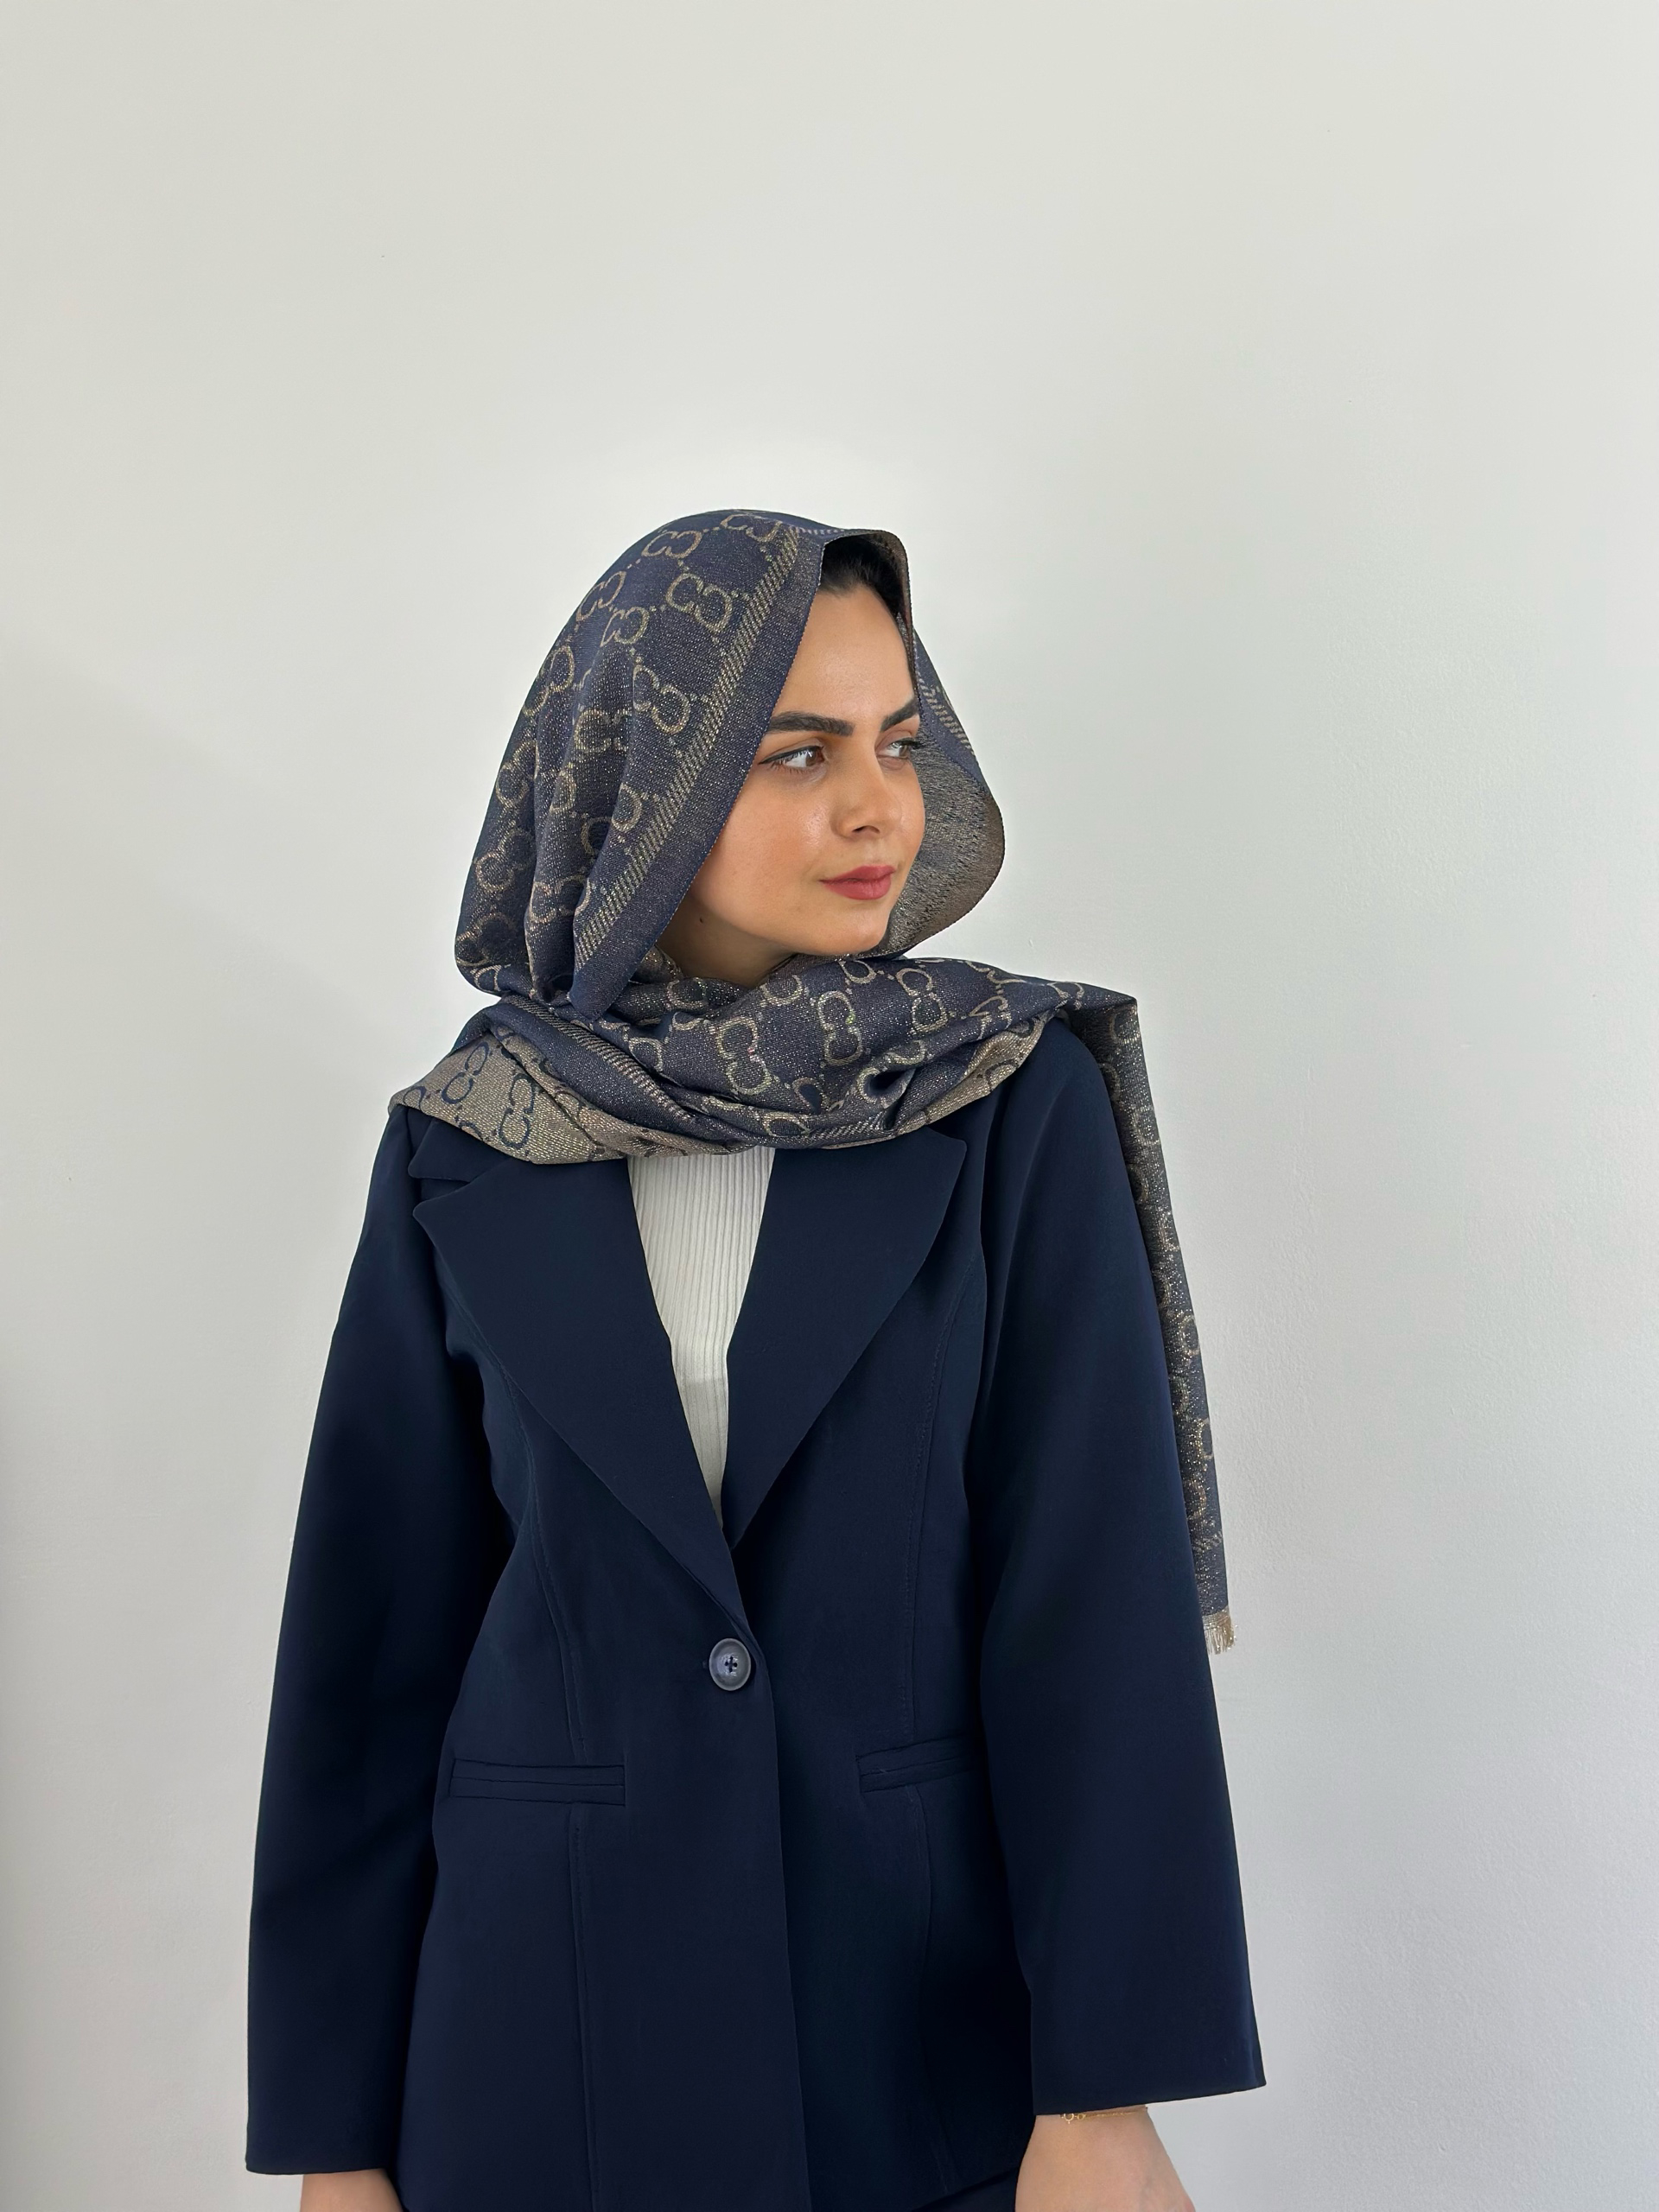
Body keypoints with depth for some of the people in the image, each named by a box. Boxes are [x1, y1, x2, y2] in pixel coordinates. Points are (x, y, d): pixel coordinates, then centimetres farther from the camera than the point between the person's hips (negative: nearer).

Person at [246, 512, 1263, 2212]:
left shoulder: (1015, 1104, -6)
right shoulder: (472, 1151, -3)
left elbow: (1097, 1578, -10)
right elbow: (378, 1623, 0)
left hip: (943, 1993, -1)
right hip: (558, 2000, 1)